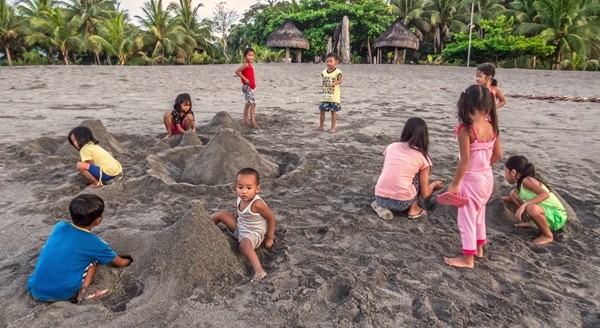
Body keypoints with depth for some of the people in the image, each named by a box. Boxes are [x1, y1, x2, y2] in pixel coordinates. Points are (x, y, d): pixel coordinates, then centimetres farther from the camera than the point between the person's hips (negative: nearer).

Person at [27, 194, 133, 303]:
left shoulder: (60, 226, 4)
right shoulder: (94, 243, -6)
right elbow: (120, 263, 11)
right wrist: (128, 260, 35)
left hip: (36, 291, 5)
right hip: (62, 293, -4)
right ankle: (82, 293, 0)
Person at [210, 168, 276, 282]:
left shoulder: (257, 204, -30)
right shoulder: (241, 198, -9)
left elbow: (271, 218, -19)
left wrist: (270, 238, -12)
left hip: (253, 234, -8)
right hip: (240, 228, 8)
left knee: (244, 244, -40)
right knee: (221, 214, 6)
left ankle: (259, 271, -50)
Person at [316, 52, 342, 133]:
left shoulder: (337, 72, -10)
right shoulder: (324, 72, 7)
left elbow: (340, 81, -20)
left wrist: (333, 83, -36)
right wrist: (324, 87, 7)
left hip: (334, 96, -5)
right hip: (325, 96, 5)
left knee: (333, 111, 3)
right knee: (322, 110, 6)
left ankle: (333, 127, 12)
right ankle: (320, 126, 19)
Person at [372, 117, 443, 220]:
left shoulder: (390, 147, 11)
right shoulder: (423, 158, 3)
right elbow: (425, 194, 6)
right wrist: (434, 184, 29)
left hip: (380, 198, 3)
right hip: (401, 202, -3)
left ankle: (382, 206, 12)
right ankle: (413, 209, 17)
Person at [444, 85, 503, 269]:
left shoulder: (466, 129, -22)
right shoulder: (492, 126, -1)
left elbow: (465, 160, -22)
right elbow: (498, 154, 5)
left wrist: (454, 184, -14)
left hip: (471, 180, -7)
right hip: (487, 178, 8)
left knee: (466, 219, 6)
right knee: (479, 215, 25)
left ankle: (468, 259, 17)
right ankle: (479, 248, 41)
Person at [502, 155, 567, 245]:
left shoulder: (526, 180, -20)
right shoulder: (521, 183, 7)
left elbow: (545, 194, -35)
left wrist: (524, 205, -41)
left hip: (557, 216, -9)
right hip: (546, 213, 9)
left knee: (531, 208, -42)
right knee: (513, 193, 7)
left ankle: (548, 236, -13)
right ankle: (533, 223, 14)